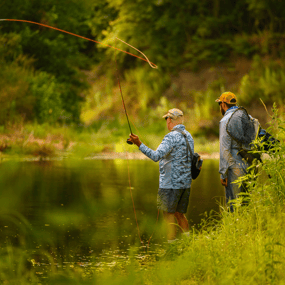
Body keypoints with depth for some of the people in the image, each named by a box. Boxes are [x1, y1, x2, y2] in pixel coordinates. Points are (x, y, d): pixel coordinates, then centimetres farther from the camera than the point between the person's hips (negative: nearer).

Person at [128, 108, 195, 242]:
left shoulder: (171, 137, -15)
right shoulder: (188, 136, 12)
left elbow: (156, 156, -26)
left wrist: (139, 144, -27)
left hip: (171, 183, -8)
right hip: (185, 182, 8)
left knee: (169, 215, -2)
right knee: (179, 214, 16)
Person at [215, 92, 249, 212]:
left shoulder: (226, 121, -8)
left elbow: (225, 149, -13)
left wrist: (223, 173, -11)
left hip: (235, 167, -7)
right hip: (250, 165, 7)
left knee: (233, 204, -4)